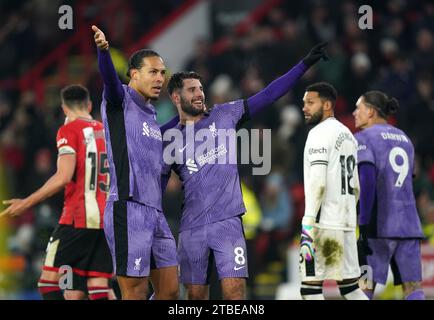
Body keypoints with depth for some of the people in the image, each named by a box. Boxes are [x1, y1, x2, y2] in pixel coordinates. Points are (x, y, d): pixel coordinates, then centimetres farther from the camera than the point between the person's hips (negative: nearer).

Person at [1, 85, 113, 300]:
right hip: (107, 222, 6)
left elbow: (64, 177, -16)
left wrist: (26, 203, -11)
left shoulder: (69, 130, -4)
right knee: (98, 288, 4)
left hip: (78, 219, -6)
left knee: (49, 282, -4)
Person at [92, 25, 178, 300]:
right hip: (129, 210, -8)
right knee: (135, 293, -9)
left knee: (170, 290, 7)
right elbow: (110, 77, -26)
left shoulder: (151, 114, 21)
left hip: (155, 213, 8)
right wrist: (104, 50, -43)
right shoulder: (121, 100, -2)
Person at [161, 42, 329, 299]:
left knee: (235, 291, -11)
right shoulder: (168, 139, 8)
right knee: (196, 295, 6)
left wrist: (305, 64, -2)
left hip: (227, 222, -1)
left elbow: (268, 95, 4)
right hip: (192, 228, 1)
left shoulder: (224, 115, 7)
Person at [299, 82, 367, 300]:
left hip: (325, 224, -9)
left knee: (310, 287, -5)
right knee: (349, 287, 11)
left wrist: (308, 223, -21)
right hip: (347, 223, 9)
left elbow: (318, 182, -19)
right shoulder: (347, 134, 19)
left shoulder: (320, 133, -9)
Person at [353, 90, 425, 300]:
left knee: (363, 290, 2)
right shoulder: (404, 140, 19)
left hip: (380, 225, -6)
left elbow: (367, 181, -17)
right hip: (408, 223, 6)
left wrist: (363, 227, -20)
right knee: (413, 291, 1)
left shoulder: (363, 138, -4)